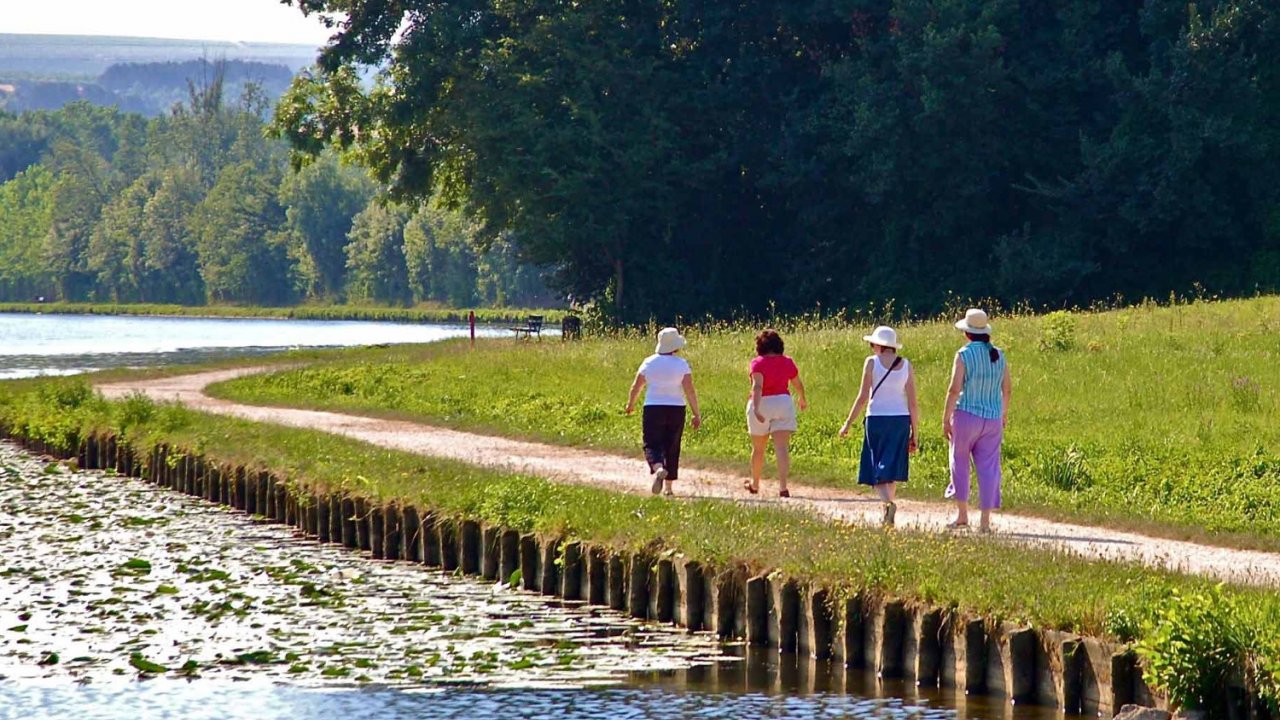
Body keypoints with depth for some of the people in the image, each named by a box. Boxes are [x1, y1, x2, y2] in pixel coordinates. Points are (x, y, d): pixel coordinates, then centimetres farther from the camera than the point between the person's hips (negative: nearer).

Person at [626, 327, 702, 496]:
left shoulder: (649, 362, 0)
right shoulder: (681, 364, -6)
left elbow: (636, 386, 7)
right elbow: (690, 391, -11)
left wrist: (631, 404, 25)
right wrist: (697, 414, -5)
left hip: (653, 408, 0)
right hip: (676, 409, 0)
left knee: (652, 444, -1)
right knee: (672, 448, 13)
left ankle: (658, 469, -33)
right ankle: (668, 486, 16)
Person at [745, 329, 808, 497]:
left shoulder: (758, 363, -8)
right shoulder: (788, 362, 5)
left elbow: (758, 386, -22)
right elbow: (798, 385, 18)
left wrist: (756, 408, -30)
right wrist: (802, 400, 38)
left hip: (762, 404, -2)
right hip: (783, 402, 2)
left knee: (758, 449, 15)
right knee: (782, 448, -5)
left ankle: (754, 484, 32)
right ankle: (783, 487, -18)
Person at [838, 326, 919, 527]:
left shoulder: (872, 363, -5)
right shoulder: (906, 365, 4)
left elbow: (863, 397, -7)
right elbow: (912, 403, 2)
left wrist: (848, 423, 1)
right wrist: (915, 434, 7)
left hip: (877, 419, -3)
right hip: (901, 420, 3)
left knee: (878, 471, 0)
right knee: (892, 471, 13)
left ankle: (889, 502, -26)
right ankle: (888, 515, 16)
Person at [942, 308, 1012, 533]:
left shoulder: (964, 355, -10)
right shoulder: (999, 356, 5)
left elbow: (954, 390, -14)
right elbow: (1007, 389, 12)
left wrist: (946, 419, -7)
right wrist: (1004, 413, 28)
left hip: (967, 414, -4)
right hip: (992, 418, 4)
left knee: (960, 463, 12)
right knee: (988, 467, 4)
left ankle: (962, 514, 12)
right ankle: (985, 520, 1)